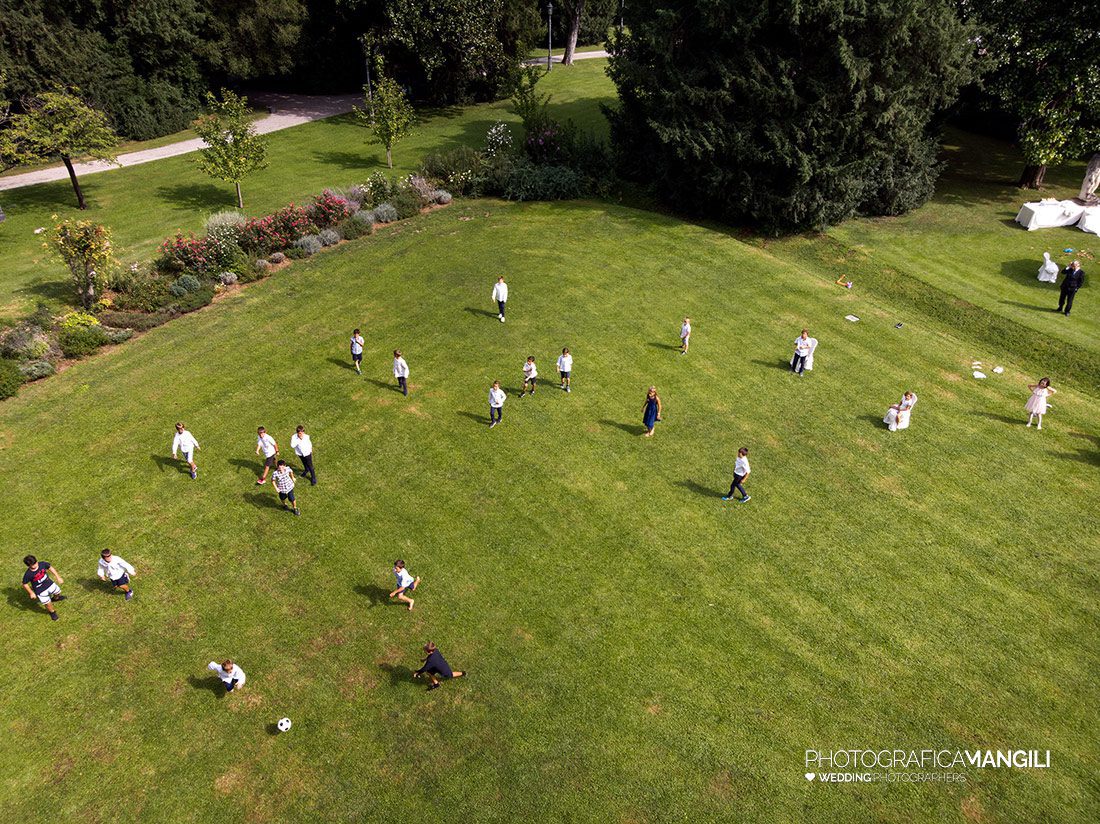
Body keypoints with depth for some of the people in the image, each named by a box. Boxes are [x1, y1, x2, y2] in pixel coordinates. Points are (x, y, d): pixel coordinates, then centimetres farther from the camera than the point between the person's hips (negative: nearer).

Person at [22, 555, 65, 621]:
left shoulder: (42, 564, -23)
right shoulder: (28, 574, -31)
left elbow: (50, 568, -4)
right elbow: (25, 584, -14)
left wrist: (58, 577, -3)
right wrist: (31, 593, -9)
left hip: (49, 583, 4)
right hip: (40, 590, -4)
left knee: (57, 592, 28)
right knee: (48, 604, 6)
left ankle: (55, 598, 65)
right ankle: (52, 612, 39)